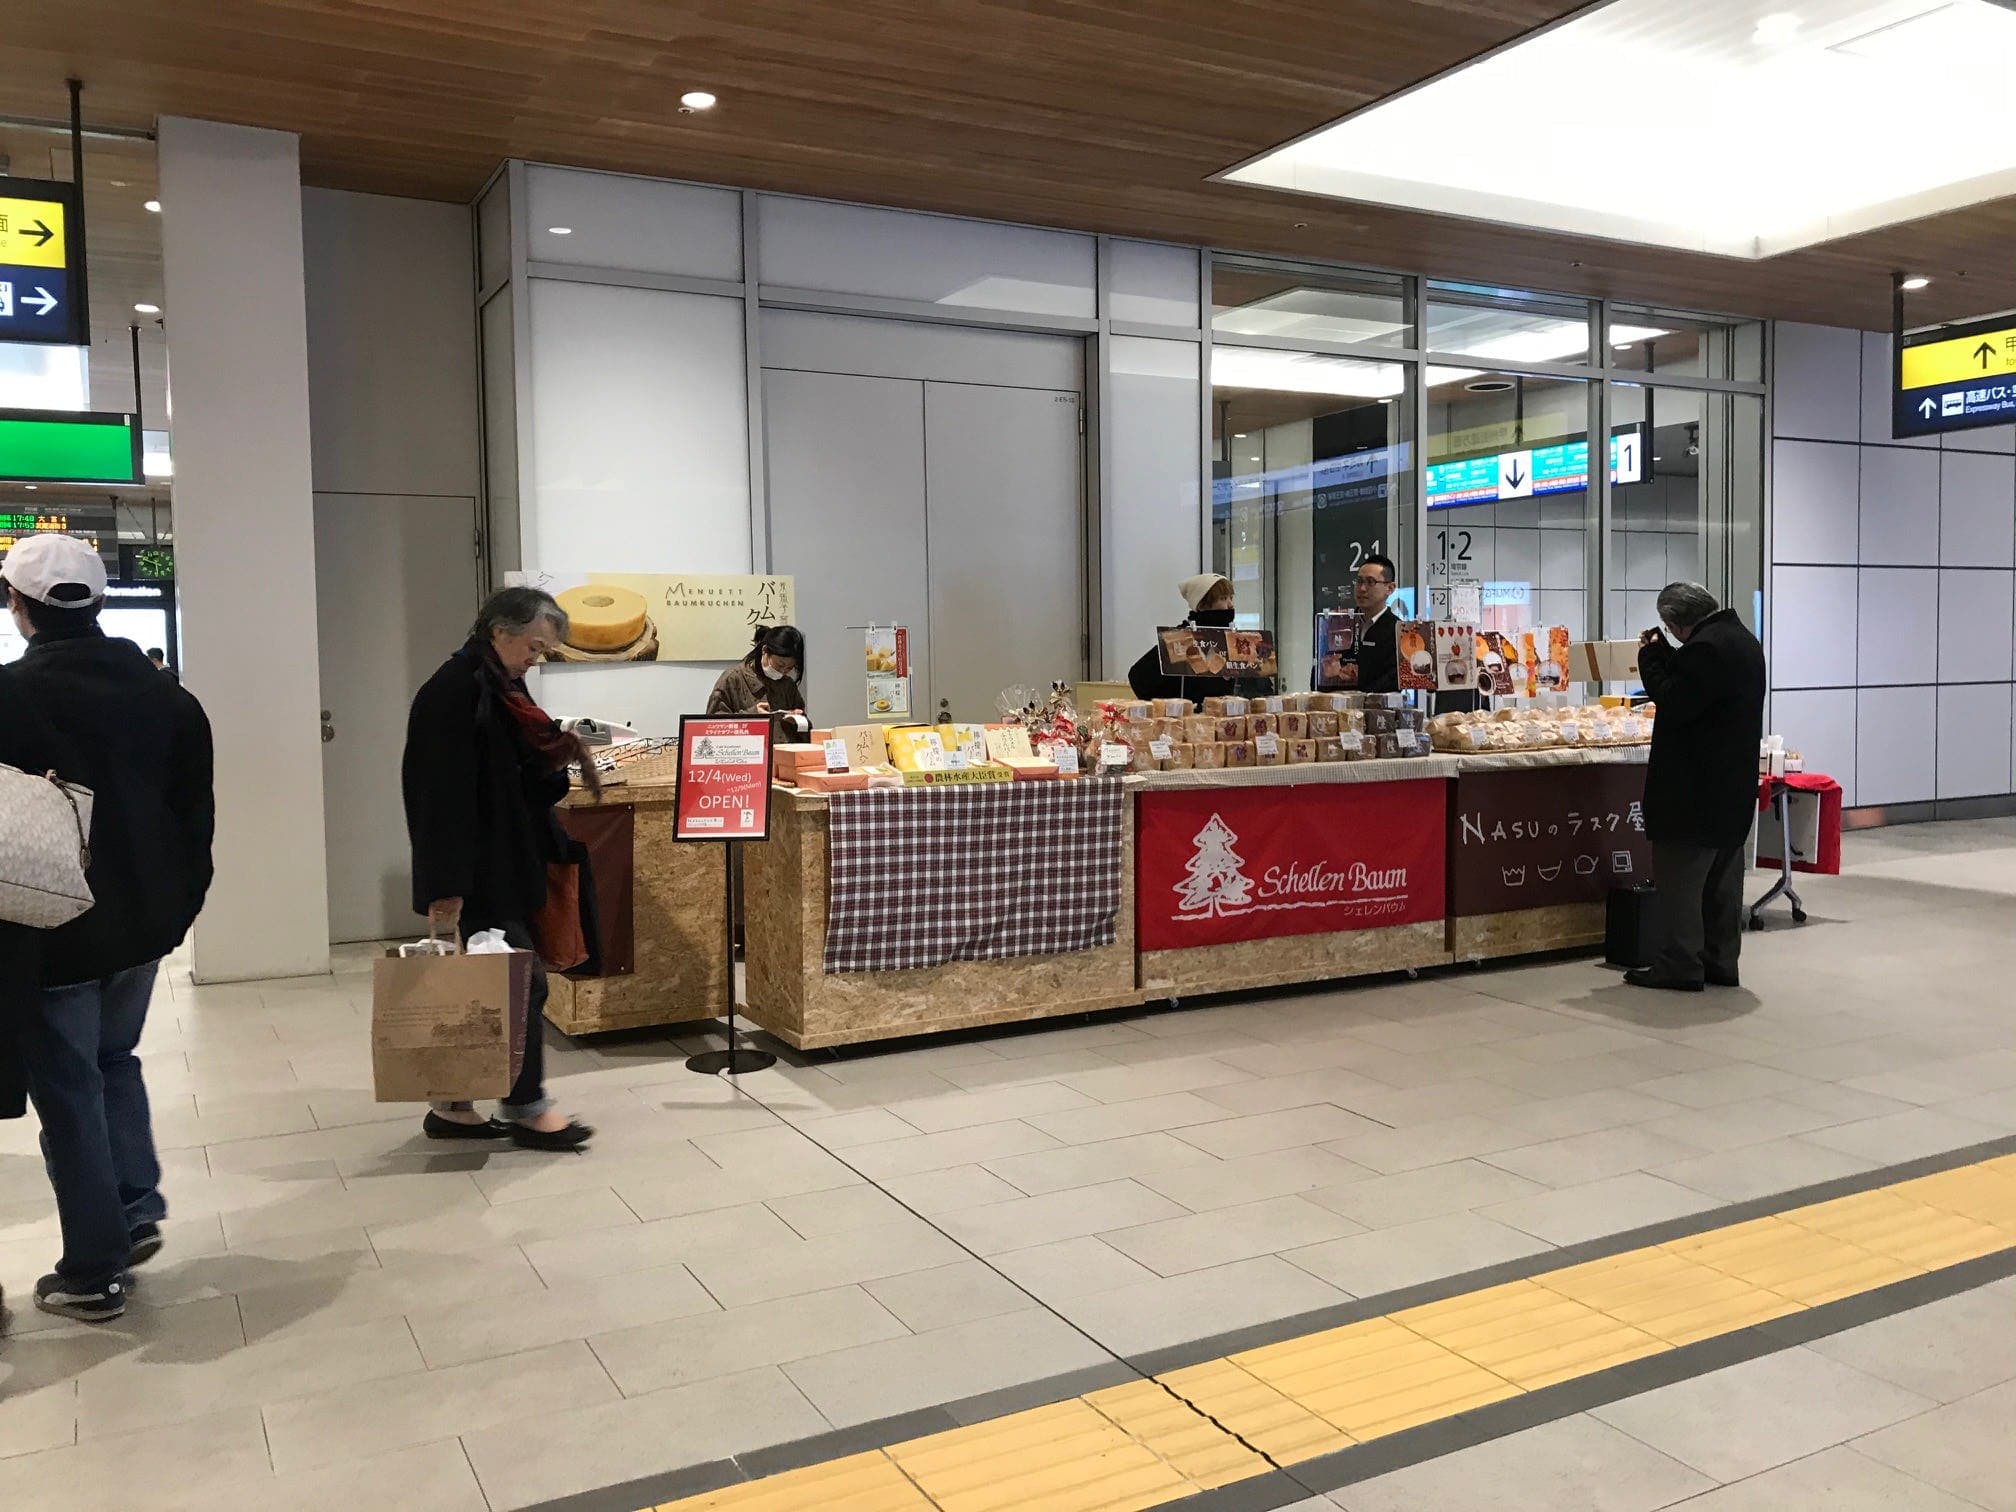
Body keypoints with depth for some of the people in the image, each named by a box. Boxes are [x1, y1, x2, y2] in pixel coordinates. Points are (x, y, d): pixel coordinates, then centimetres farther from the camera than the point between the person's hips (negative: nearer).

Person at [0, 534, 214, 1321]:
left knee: (67, 1089, 5)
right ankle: (137, 1208, 17)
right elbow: (196, 812, 6)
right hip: (143, 922, 5)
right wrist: (182, 902, 14)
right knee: (114, 1062, 24)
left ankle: (93, 1271, 12)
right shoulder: (164, 693, 2)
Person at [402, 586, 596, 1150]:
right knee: (521, 980, -4)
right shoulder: (454, 691, -17)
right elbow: (444, 795, -22)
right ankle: (526, 1108, 8)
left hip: (504, 865, 9)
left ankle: (452, 1107, 21)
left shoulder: (503, 689, 12)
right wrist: (447, 886, -24)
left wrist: (558, 757, -1)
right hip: (477, 873, -9)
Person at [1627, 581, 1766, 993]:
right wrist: (1663, 655, 8)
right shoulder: (1743, 640, 14)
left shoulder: (1705, 648, -19)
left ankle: (1679, 965, -2)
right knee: (1723, 878, 15)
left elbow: (1674, 704, -20)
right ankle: (1721, 963, 22)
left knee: (1679, 878, -4)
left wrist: (1651, 659, -9)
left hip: (1695, 789, -10)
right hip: (1734, 786, 10)